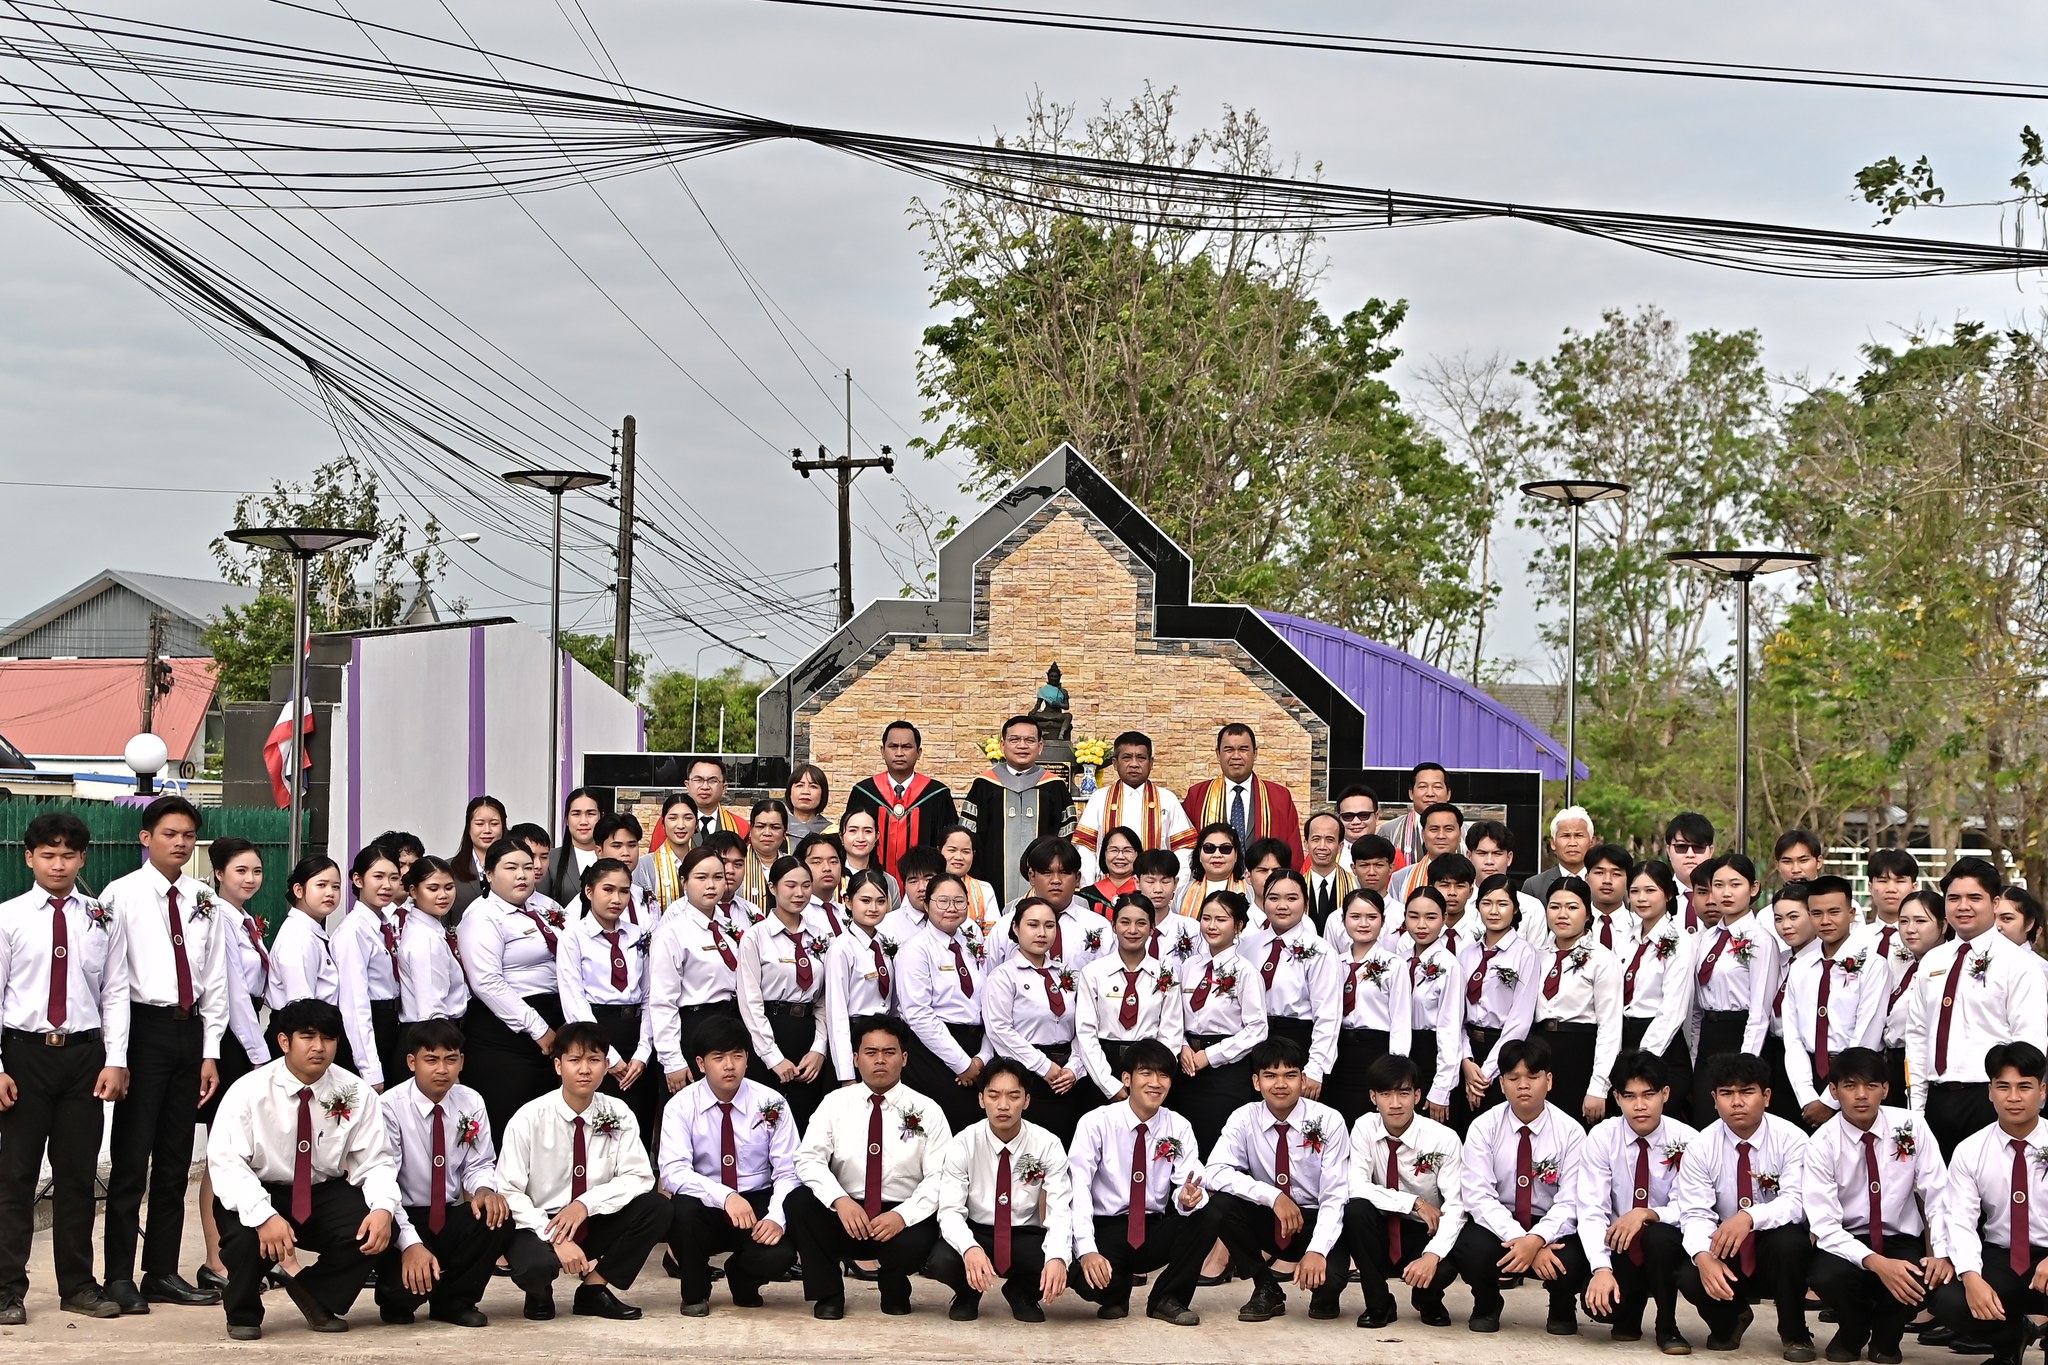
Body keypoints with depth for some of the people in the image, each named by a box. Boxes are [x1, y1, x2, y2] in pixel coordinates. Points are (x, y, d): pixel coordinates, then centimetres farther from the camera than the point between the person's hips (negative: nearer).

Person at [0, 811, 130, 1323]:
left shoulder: (102, 921, 5)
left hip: (84, 1053, 2)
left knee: (78, 1172, 9)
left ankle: (77, 1284, 18)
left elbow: (115, 993, 4)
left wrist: (116, 1061, -4)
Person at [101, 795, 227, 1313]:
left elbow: (215, 980, 12)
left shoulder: (204, 902, 10)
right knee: (132, 1157, -4)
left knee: (175, 1159, 9)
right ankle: (120, 1277, 2)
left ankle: (163, 1272, 17)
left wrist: (210, 1052, 7)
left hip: (190, 1030, 5)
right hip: (143, 1027, -5)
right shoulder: (122, 895, -5)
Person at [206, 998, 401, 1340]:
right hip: (259, 1195, -3)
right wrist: (264, 1216, -39)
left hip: (325, 1194, 3)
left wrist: (383, 1209, -31)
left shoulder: (355, 1094, -7)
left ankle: (317, 1298, 6)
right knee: (247, 1236, -36)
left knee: (380, 1227, -25)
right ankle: (243, 1314, 0)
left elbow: (375, 1162, -8)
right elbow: (226, 1163, -23)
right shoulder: (249, 1092, -16)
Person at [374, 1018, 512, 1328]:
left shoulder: (471, 1104, 1)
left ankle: (454, 1301, -3)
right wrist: (411, 1244, -31)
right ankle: (396, 1301, 10)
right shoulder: (391, 1108, -14)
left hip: (451, 1218, 4)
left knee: (498, 1218, -26)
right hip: (402, 1221, -4)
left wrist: (484, 1190, -19)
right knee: (407, 1282, -32)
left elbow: (479, 1164, 8)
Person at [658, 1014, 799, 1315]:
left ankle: (743, 1281, 10)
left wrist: (776, 1218, -26)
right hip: (706, 1207, 0)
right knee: (683, 1208, -34)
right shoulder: (681, 1106, -9)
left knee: (778, 1255, -30)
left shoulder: (771, 1104, -5)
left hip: (758, 1205, 0)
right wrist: (725, 1196, -37)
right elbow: (673, 1172, -20)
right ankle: (695, 1292, -5)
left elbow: (788, 1172, -6)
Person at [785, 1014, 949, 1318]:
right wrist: (840, 1200, -24)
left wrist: (902, 1215, -23)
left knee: (913, 1245, -35)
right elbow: (809, 1159, -5)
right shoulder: (835, 1104, 4)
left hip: (902, 1218, -2)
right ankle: (827, 1294, -6)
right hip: (845, 1213, 2)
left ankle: (894, 1292, 5)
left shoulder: (926, 1112, 1)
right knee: (798, 1202, -26)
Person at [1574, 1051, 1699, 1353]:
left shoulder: (1686, 1141, -11)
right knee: (1598, 1301, -28)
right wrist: (1601, 1268, -30)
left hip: (1667, 1246, -1)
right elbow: (1591, 1210, -16)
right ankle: (1628, 1316, 12)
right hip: (1620, 1249, 1)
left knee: (1658, 1236, -35)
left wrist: (1647, 1214, -32)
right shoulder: (1602, 1138, -9)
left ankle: (1667, 1328, -11)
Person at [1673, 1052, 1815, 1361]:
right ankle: (1729, 1319, 11)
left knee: (1789, 1241, -36)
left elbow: (1797, 1202, -24)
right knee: (1690, 1277, -29)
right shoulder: (1700, 1147, -7)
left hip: (1776, 1248, -1)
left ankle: (1794, 1333, -8)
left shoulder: (1791, 1139, -12)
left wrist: (1750, 1217, -45)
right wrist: (1703, 1257, -37)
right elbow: (1695, 1214, -15)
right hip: (1725, 1253, 2)